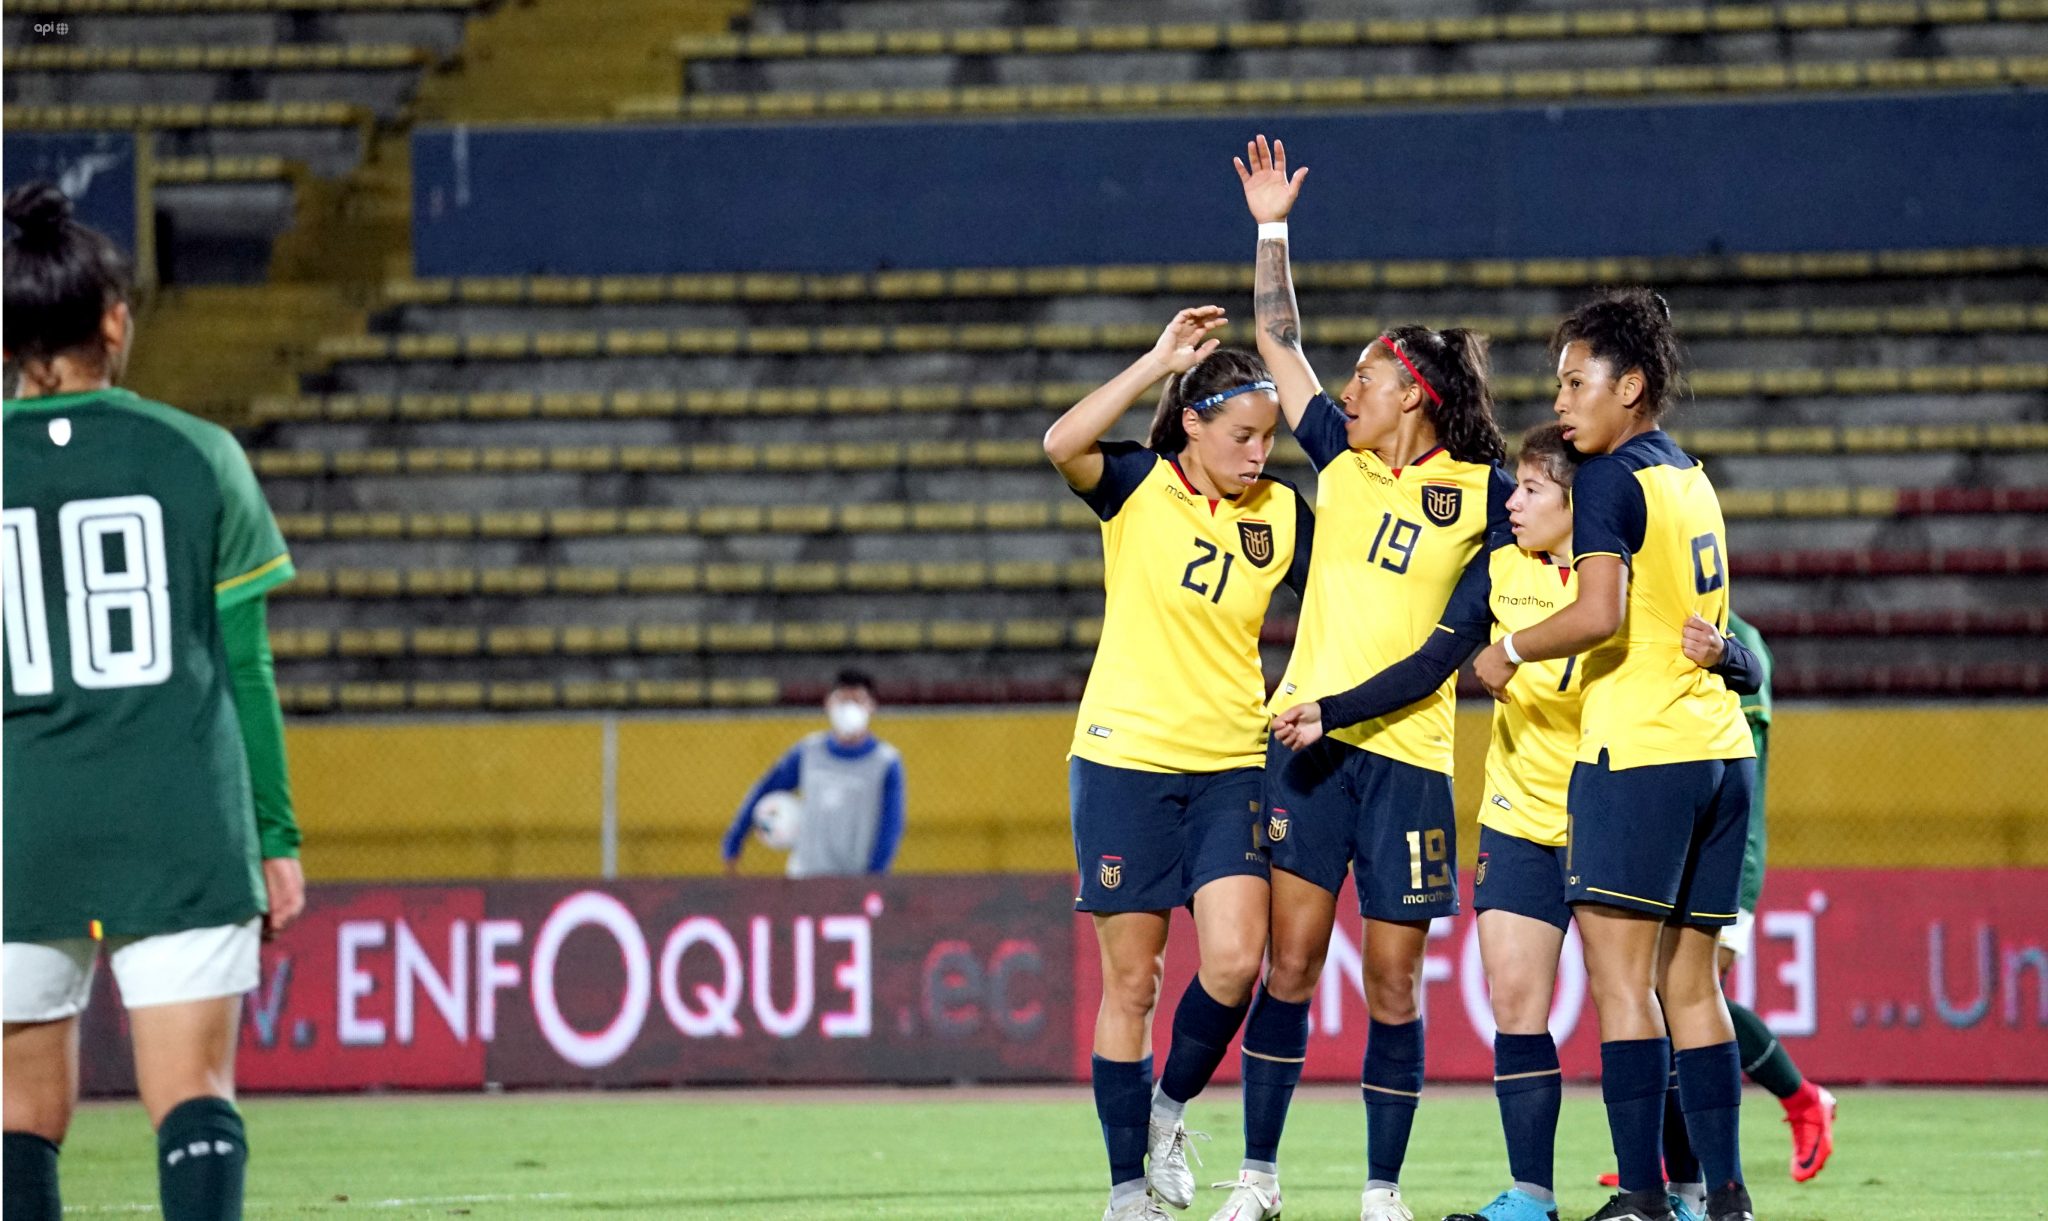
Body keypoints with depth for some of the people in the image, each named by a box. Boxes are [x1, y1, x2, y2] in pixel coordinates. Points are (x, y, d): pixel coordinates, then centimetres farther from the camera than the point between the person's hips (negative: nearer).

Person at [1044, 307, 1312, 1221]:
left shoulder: (1283, 513, 4)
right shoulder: (1138, 486, -4)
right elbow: (1063, 445, -23)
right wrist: (1161, 360, -21)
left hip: (1230, 767, 2)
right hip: (1125, 761, -2)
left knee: (1233, 964, -14)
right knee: (1130, 982, 1)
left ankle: (1172, 1103, 14)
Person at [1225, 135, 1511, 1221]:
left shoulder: (1479, 490, 1)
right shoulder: (1341, 459, 11)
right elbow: (1277, 341, 17)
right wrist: (1271, 230, 15)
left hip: (1408, 754, -3)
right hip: (1305, 743, 3)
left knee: (1394, 985, 1)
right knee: (1289, 962, -2)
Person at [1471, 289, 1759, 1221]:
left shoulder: (1611, 481, -8)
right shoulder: (1690, 478, 17)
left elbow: (1601, 616, -20)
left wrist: (1510, 650, -6)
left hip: (1637, 756, -8)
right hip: (1719, 751, 8)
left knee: (1620, 978, -8)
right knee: (1689, 984, 9)